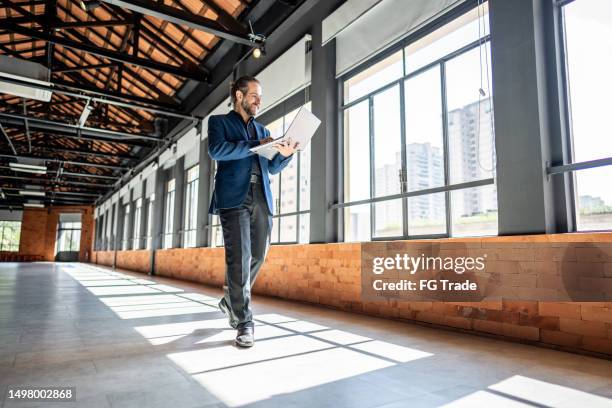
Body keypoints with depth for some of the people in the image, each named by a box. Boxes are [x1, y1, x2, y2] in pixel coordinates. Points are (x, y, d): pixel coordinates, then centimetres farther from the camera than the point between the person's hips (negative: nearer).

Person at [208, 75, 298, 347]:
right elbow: (216, 150, -9)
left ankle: (231, 300, 29)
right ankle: (244, 322, -2)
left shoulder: (262, 130, 26)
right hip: (234, 198, -5)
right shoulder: (219, 122, 12)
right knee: (239, 258, -10)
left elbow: (272, 168, 22)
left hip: (262, 199, 6)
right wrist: (255, 146, -12)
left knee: (258, 256, 6)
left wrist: (285, 153, 2)